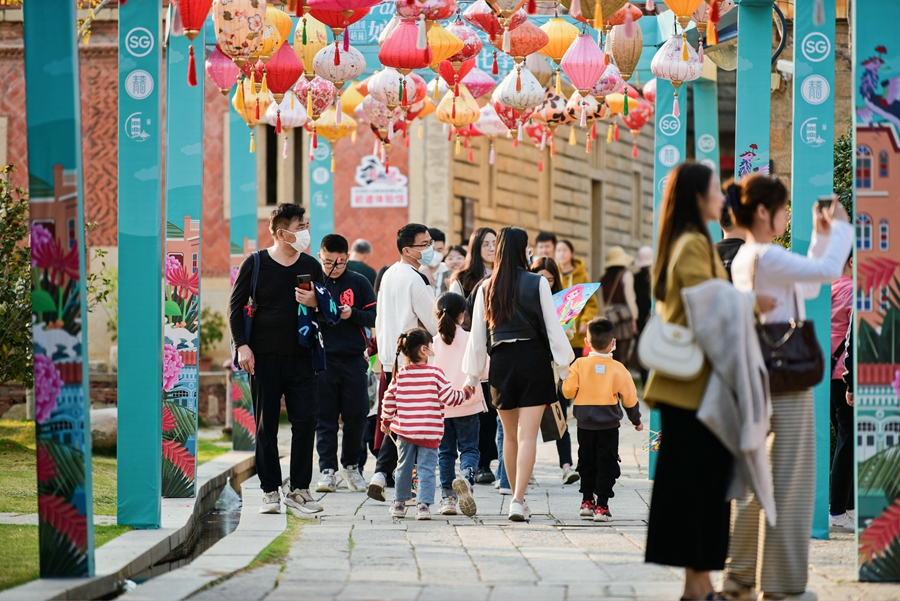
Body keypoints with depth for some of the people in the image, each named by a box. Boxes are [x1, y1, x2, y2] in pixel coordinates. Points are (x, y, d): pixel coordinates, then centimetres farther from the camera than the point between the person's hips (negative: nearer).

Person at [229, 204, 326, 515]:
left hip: (300, 357, 2)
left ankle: (298, 489, 7)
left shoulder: (311, 266, 8)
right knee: (266, 426, 1)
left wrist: (315, 303, -8)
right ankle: (270, 491, 9)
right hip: (264, 357, -2)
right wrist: (242, 345, -8)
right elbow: (236, 306, 2)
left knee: (305, 421, -4)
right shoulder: (256, 263, -1)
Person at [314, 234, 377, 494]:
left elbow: (374, 317, 3)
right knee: (325, 417, -1)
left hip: (353, 359, 0)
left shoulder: (359, 283, 5)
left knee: (356, 416, 3)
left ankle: (351, 466, 19)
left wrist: (352, 314, -15)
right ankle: (327, 470, 2)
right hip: (322, 359, 0)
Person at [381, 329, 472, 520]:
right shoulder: (435, 373, -9)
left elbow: (389, 400, 3)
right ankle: (424, 504, -8)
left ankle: (399, 504, 25)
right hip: (429, 432, -3)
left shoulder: (399, 374, 1)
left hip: (405, 430, 3)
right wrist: (465, 393, 12)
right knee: (426, 468, 0)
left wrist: (386, 420, 19)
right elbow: (449, 398, -8)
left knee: (404, 466, 16)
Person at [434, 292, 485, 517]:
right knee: (469, 448, 4)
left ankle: (447, 497, 7)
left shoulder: (433, 343, -3)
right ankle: (466, 475, -26)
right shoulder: (470, 340, -7)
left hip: (440, 406, 2)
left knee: (445, 452, 11)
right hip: (467, 405, -2)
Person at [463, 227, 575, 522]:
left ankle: (516, 496, 24)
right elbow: (553, 327, -4)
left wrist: (472, 376, 13)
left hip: (501, 362, 3)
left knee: (510, 436, 16)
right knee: (527, 435, -5)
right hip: (534, 360, -3)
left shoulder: (486, 287, 3)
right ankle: (518, 500, -16)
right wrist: (564, 367, 3)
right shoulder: (537, 283, -5)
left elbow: (477, 335, 6)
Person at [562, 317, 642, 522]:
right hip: (609, 425, -2)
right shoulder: (618, 369, -7)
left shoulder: (579, 365, -7)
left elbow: (568, 391, -9)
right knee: (607, 465, 2)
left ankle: (587, 501, 23)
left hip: (585, 424, 2)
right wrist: (636, 420, 15)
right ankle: (601, 506, -4)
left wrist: (563, 379, 14)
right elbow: (629, 397, 0)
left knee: (587, 463, 17)